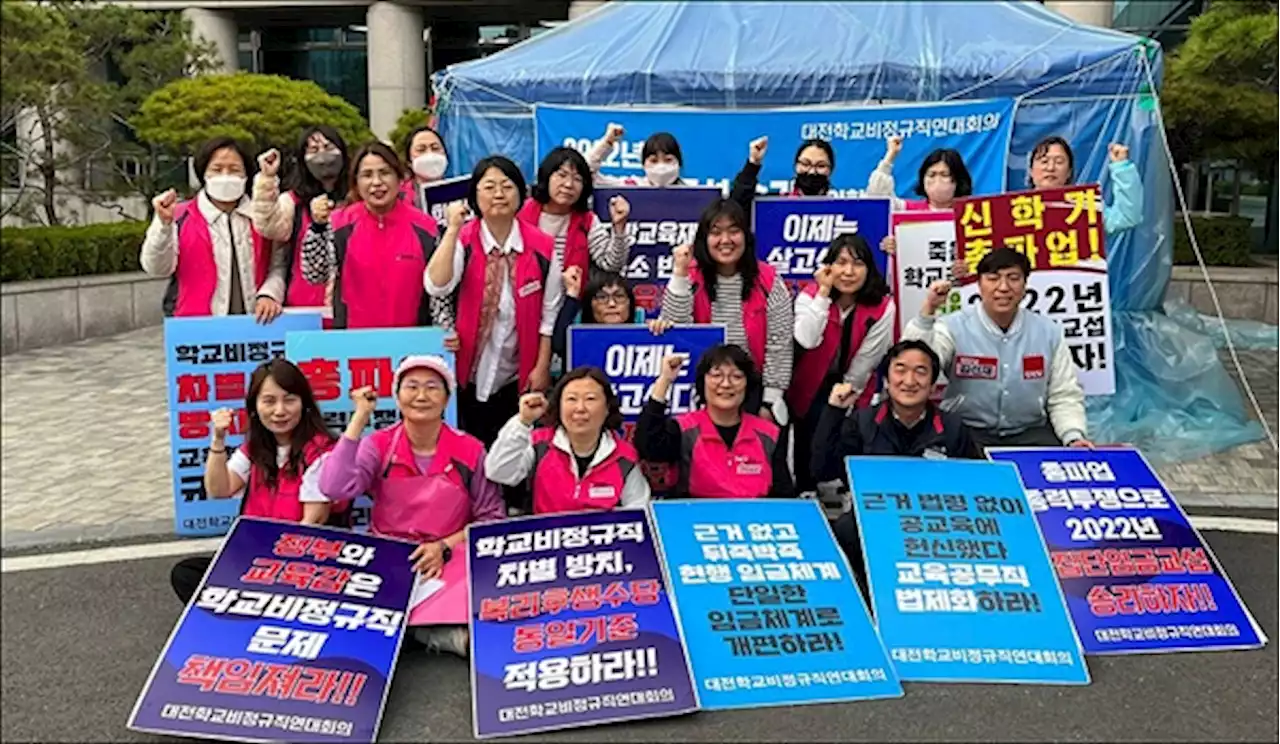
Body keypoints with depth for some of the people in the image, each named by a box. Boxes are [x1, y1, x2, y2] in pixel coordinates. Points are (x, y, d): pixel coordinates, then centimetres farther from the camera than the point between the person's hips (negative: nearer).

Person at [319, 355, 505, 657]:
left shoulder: (470, 450, -1)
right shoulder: (378, 445, 0)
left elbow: (491, 518, 0)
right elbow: (335, 488, -18)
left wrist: (445, 547, -16)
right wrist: (360, 418, -14)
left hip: (450, 561, -2)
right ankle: (451, 636, -15)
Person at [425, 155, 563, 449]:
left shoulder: (541, 246, -5)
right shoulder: (463, 241, -6)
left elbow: (550, 313, -1)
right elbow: (436, 287, -24)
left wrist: (542, 367, -3)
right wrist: (453, 229, -24)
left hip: (521, 375, 1)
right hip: (471, 372, 0)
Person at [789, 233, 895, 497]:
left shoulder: (882, 307, -14)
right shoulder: (810, 295, -13)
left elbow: (865, 362, -11)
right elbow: (807, 341, -31)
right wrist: (824, 292, -29)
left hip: (854, 394, 0)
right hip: (811, 391, 0)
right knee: (808, 450, -1)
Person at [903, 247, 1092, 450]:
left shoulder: (1048, 332, 4)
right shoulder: (954, 327, -7)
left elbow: (1064, 396, 7)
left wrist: (1074, 437, -9)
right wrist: (927, 312, -29)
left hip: (1030, 433, 4)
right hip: (966, 432, -3)